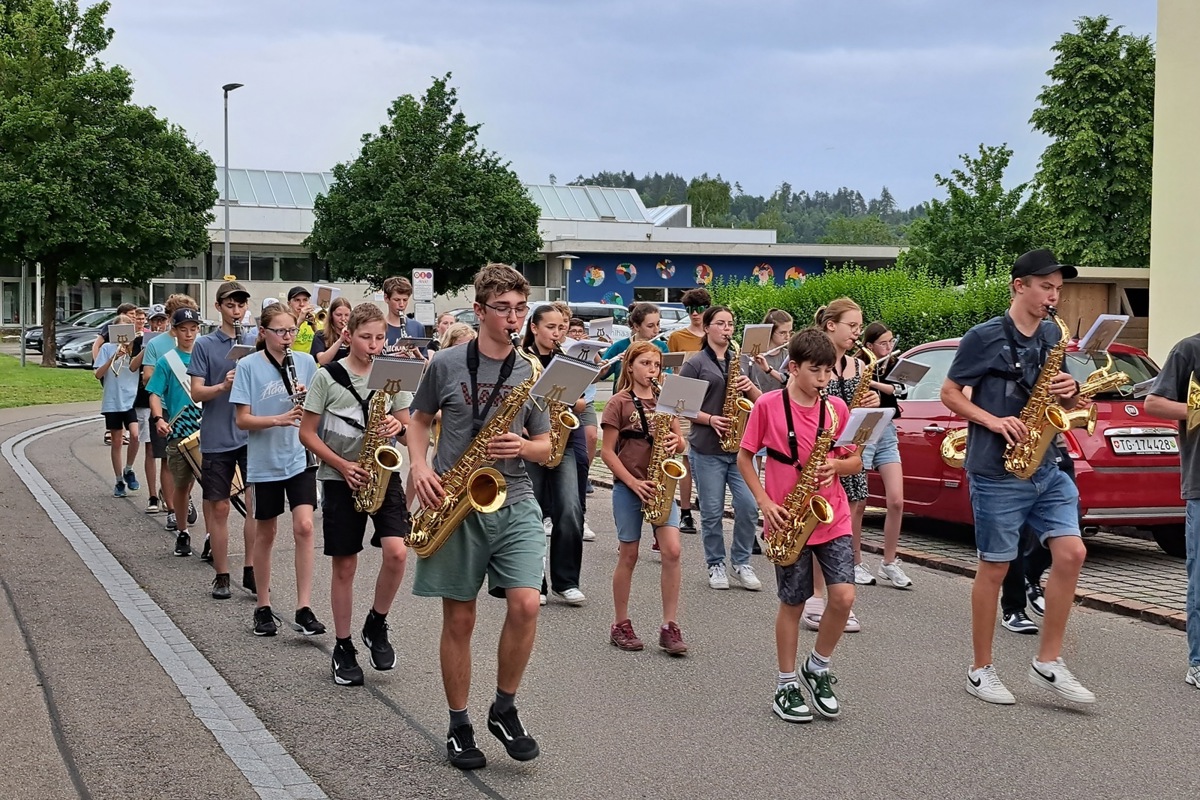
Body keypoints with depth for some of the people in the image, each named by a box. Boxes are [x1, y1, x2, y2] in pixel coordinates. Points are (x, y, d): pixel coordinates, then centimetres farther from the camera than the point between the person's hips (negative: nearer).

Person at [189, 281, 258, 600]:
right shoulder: (205, 345, 2)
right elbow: (197, 393, -3)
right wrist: (223, 386, -22)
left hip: (253, 433, 1)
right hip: (216, 438, -1)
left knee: (256, 503, -5)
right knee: (219, 507, 5)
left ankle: (250, 569, 6)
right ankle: (222, 575, 15)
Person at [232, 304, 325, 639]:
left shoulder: (306, 362, 3)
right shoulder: (249, 366, -5)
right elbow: (242, 419, -9)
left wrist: (308, 400, -14)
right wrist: (278, 419, -24)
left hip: (300, 458, 1)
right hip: (265, 461, -1)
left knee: (304, 527, -10)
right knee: (266, 533, 9)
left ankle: (304, 608, -6)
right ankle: (263, 607, 23)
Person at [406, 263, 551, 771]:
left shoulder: (532, 374, 5)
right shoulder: (447, 365, -1)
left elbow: (546, 447, 10)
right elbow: (420, 418, 12)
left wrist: (523, 447, -13)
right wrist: (419, 466, -5)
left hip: (514, 503, 1)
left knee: (525, 604, -15)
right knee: (459, 618, 5)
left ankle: (505, 709, 7)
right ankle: (459, 726, 20)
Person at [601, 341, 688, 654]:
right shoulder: (619, 402, -3)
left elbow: (680, 443, 13)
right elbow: (607, 452, -6)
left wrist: (675, 442, -11)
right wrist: (634, 482, -14)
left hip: (661, 484, 3)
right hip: (628, 486, -3)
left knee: (672, 551, -9)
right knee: (629, 556, 3)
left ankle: (670, 626, -3)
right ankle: (621, 624, 16)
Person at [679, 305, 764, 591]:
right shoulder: (695, 364, -1)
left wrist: (750, 388, -7)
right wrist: (710, 419, -16)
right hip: (707, 448, -3)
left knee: (748, 507, -4)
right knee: (712, 512, 2)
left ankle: (741, 563, 12)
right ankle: (715, 566, 17)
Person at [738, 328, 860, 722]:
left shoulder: (836, 407, 2)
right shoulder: (768, 405, -6)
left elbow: (856, 460, 9)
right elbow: (744, 457, 1)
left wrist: (836, 465, -13)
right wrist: (765, 502, -9)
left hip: (832, 515, 2)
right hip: (789, 519, -2)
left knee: (843, 596, -9)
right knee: (793, 602, 5)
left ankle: (818, 668, 16)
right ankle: (786, 686, 21)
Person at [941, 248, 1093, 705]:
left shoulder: (1052, 335, 11)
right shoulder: (985, 337, -7)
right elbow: (949, 394, -4)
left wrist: (1070, 391, -4)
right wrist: (993, 421, -17)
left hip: (1045, 467, 6)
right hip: (996, 472, -6)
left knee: (1071, 553, -5)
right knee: (995, 566, 1)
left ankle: (1048, 663, 7)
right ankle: (981, 671, 14)